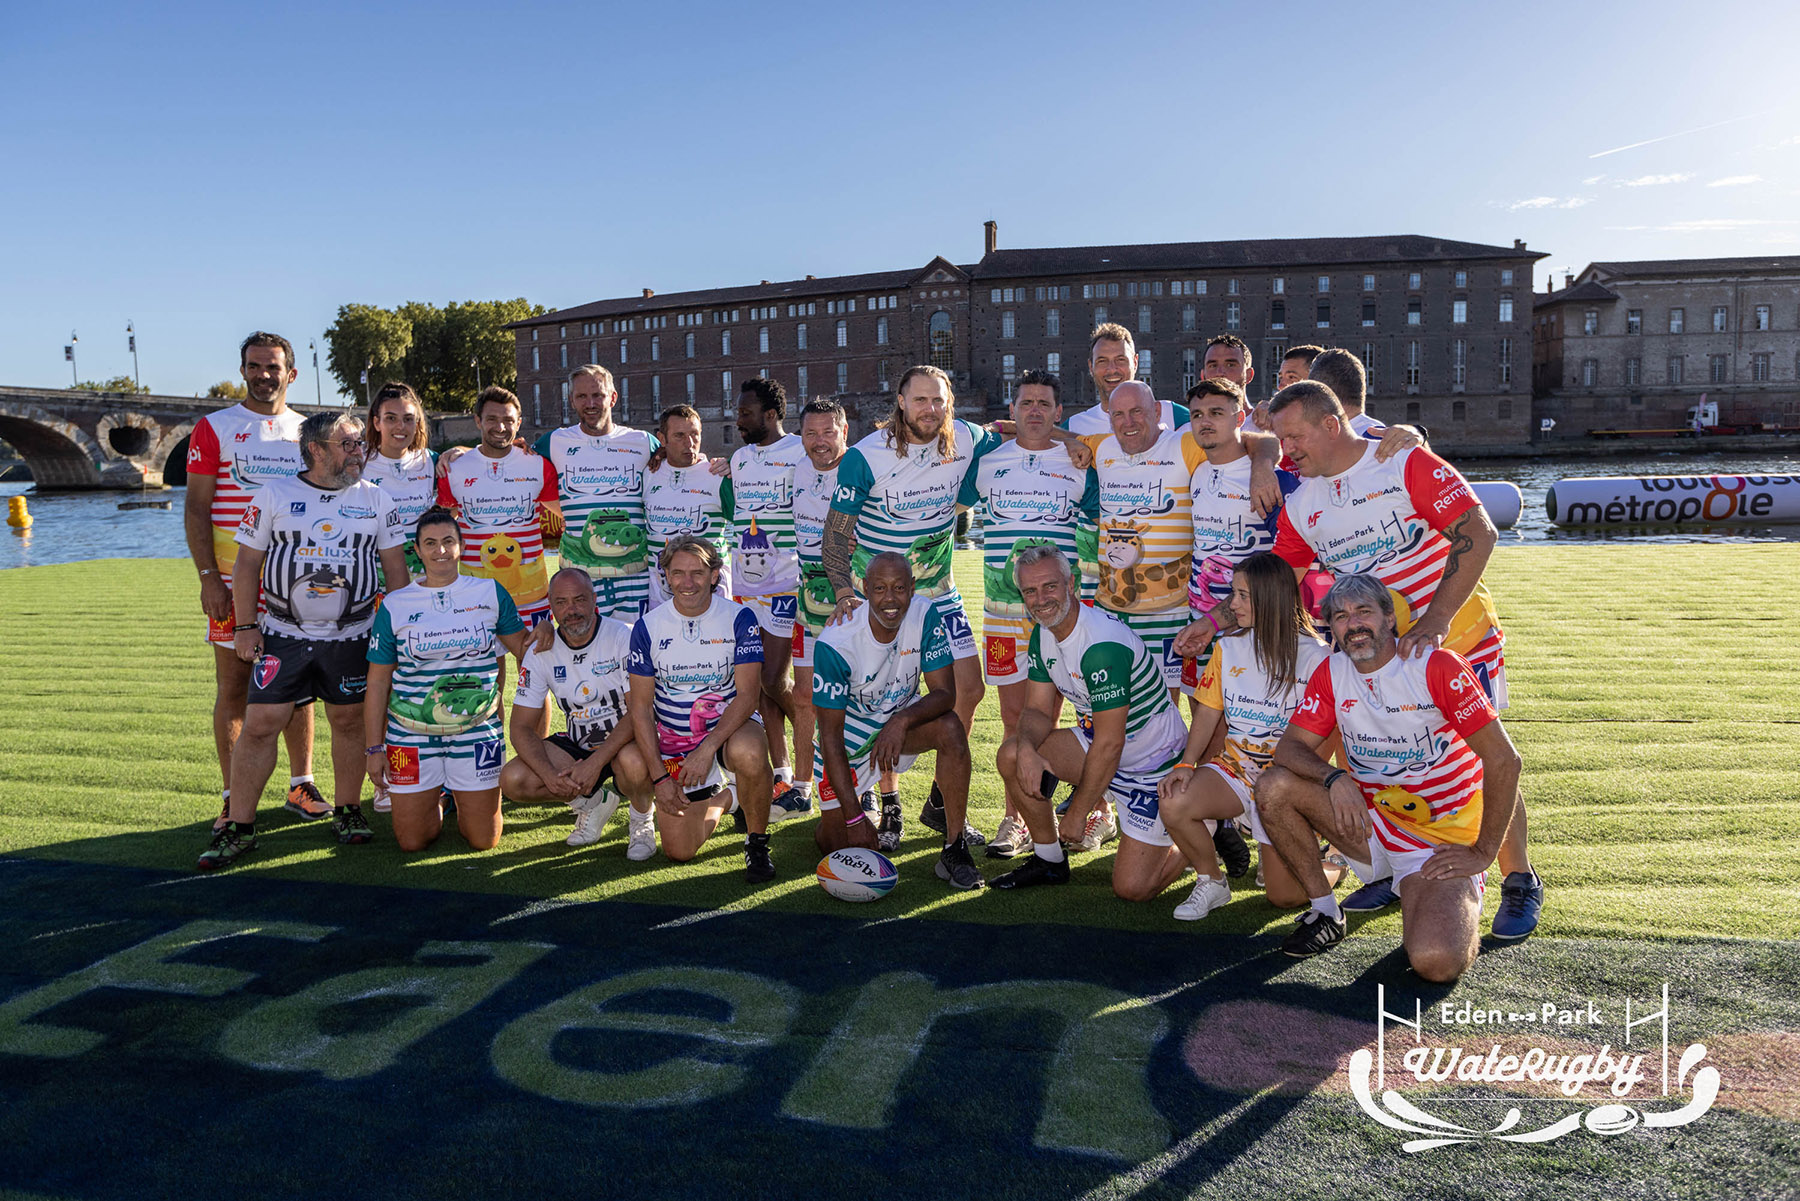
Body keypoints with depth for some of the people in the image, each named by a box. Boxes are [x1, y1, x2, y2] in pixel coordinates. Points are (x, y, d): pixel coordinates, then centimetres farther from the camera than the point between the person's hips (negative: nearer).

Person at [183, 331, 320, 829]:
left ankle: (301, 784, 18)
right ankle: (232, 799, 8)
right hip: (233, 582, -3)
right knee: (233, 688, 1)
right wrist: (208, 578, -11)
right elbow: (196, 509, -2)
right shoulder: (214, 429, 2)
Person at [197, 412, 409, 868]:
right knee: (259, 725, -5)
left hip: (351, 637, 1)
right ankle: (238, 827, 4)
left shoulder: (375, 499, 5)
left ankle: (348, 812, 23)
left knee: (349, 722, 6)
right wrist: (245, 626, -2)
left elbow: (396, 567, 8)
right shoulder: (273, 496, 2)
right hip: (283, 635, -1)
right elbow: (247, 562, 3)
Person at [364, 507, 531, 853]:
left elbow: (523, 648, 9)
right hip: (411, 735, 0)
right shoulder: (395, 605, 0)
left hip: (478, 731, 0)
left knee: (484, 841, 2)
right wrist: (374, 749, 0)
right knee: (412, 842, 3)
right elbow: (378, 682, 3)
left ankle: (463, 796, 34)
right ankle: (434, 798, 35)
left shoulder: (490, 592, 2)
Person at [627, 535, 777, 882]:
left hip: (730, 724, -2)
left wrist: (707, 749, -30)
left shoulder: (739, 618, -11)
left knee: (748, 754, -39)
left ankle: (757, 841, -11)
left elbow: (748, 693, -18)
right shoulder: (648, 626, -6)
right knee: (678, 851, -2)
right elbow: (640, 707, -3)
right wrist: (659, 777, -9)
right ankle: (722, 798, 31)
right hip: (673, 741, 2)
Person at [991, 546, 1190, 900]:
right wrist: (1027, 748, -23)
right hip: (1097, 743, 8)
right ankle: (1049, 862, 6)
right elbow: (1037, 710, 1)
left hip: (1153, 764, -8)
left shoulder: (1102, 646, -30)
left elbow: (1110, 744, -27)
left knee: (1130, 888, -12)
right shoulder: (1043, 634, -2)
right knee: (1012, 755, -12)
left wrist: (1077, 812, -18)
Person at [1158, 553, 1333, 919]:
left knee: (1285, 895, -8)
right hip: (1234, 766, 3)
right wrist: (1186, 764, -12)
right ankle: (1212, 882, 1)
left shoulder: (1315, 656, -8)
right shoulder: (1229, 648, 5)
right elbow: (1209, 712, 4)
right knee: (1174, 805, -28)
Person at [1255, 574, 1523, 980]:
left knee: (1436, 962, -28)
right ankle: (1324, 912, -1)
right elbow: (1290, 746, -4)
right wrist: (1334, 778, -25)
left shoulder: (1437, 666, -16)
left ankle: (1458, 907, 10)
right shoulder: (1331, 673, -1)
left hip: (1444, 839, -4)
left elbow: (1503, 760, -16)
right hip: (1370, 823, 5)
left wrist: (1483, 852, -14)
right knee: (1274, 786, -19)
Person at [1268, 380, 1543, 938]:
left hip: (1459, 641, -5)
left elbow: (1478, 534, -21)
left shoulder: (1405, 463, -15)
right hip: (1376, 655, 5)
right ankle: (1394, 871, 22)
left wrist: (1434, 620, -30)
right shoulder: (1300, 506, 2)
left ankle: (1520, 882, 17)